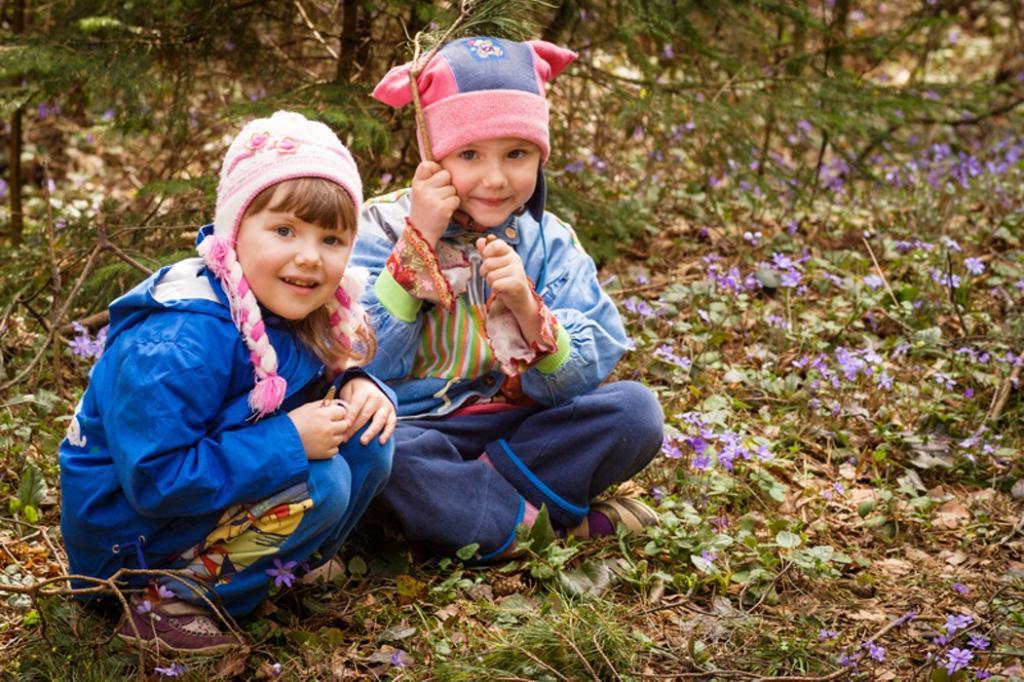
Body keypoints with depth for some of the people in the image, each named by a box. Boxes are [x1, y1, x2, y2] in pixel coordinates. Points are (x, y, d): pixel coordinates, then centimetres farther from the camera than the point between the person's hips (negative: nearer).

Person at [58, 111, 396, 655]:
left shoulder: (293, 307, -5)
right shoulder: (177, 345, -31)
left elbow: (331, 365, 12)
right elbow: (154, 481, -32)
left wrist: (356, 385, -12)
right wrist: (288, 443, -32)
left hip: (208, 492, 8)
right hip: (123, 529, -8)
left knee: (367, 432, -3)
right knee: (321, 482, -25)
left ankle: (269, 566, 4)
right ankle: (172, 599, -13)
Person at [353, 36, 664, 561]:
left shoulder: (549, 243, 1)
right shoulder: (383, 229, -6)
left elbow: (580, 378, -8)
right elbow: (366, 365, -17)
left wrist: (528, 310, -27)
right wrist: (418, 243, -22)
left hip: (519, 428, 3)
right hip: (421, 429, -2)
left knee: (636, 409, -18)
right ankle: (568, 524, -19)